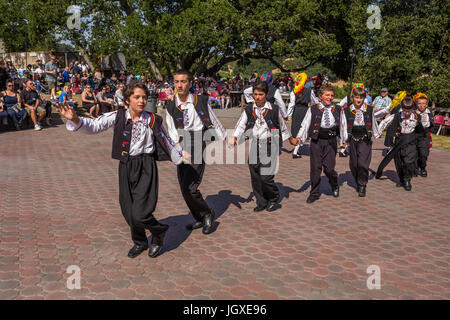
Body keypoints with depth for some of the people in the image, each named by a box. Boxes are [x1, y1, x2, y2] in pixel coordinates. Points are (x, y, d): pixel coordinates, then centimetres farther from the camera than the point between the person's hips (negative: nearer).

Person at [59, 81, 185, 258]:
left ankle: (159, 231, 22)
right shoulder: (118, 116, -1)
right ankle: (140, 242, 39)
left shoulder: (152, 121, -3)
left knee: (139, 215, -11)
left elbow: (167, 142, 10)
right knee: (128, 212, 12)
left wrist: (182, 157, 17)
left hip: (146, 167, -3)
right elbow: (94, 125, -9)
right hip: (125, 167, 3)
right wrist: (75, 119, -26)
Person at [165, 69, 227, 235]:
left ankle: (207, 215, 11)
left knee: (190, 188, -14)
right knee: (185, 191, 9)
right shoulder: (170, 107, 4)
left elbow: (215, 124, 7)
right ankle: (200, 219, 29)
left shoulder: (201, 102, -3)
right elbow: (172, 132, 0)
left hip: (198, 149, -4)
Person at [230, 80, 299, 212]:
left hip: (269, 147, -3)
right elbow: (241, 124, -4)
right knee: (255, 177, 6)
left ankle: (274, 198, 18)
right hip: (253, 147, 3)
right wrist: (234, 137, -22)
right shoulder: (248, 110, 6)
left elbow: (283, 126, 15)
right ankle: (261, 202, 24)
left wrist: (291, 139, 27)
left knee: (266, 177, -9)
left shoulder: (274, 109, 1)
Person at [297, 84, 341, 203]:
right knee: (315, 168, 1)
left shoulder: (337, 110, 9)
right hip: (316, 141, 0)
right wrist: (299, 137, -16)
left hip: (331, 141, 1)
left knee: (329, 168, -6)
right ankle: (314, 193, 16)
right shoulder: (313, 110, 2)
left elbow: (342, 125, 16)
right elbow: (305, 125, -2)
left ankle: (335, 187, 26)